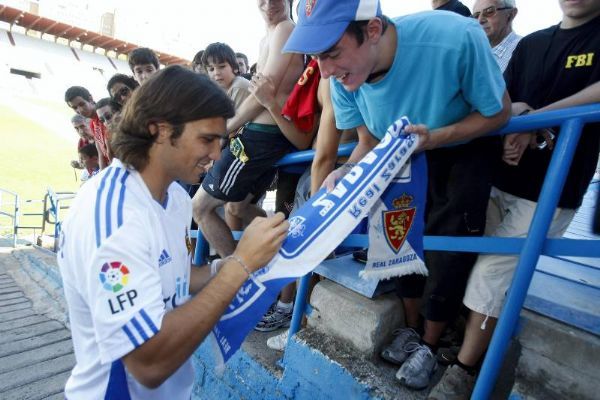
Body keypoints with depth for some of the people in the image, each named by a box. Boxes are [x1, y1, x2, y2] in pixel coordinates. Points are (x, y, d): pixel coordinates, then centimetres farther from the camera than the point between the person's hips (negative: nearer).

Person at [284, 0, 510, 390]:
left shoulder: (456, 39, -37)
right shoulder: (343, 76, -23)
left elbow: (500, 112, -20)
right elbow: (371, 141, -8)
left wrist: (434, 137, -35)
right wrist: (346, 172, -29)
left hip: (466, 147, -3)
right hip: (405, 152, 4)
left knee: (448, 248, -6)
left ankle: (429, 344, 19)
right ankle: (412, 329, 28)